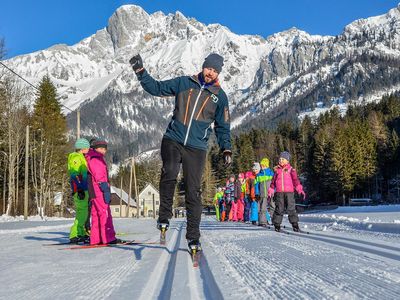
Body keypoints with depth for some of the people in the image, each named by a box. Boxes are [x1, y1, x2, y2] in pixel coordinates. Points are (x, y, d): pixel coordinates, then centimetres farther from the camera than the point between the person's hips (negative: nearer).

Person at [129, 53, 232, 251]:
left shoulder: (220, 96, 9)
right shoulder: (184, 83, 8)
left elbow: (223, 127, 14)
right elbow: (157, 88, 15)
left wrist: (226, 149, 0)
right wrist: (140, 71, 6)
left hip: (196, 148, 1)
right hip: (173, 140, 0)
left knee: (193, 192, -1)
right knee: (169, 173, -29)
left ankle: (193, 237, 9)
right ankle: (164, 216, -12)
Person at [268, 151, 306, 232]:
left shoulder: (291, 170, 6)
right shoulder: (277, 170, 13)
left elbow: (295, 180, -1)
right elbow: (273, 181, 18)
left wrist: (300, 190, -12)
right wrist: (270, 192, 17)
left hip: (289, 192, -2)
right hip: (279, 192, 2)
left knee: (291, 209, -4)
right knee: (279, 209, 2)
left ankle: (295, 225, 0)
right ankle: (277, 225, 10)